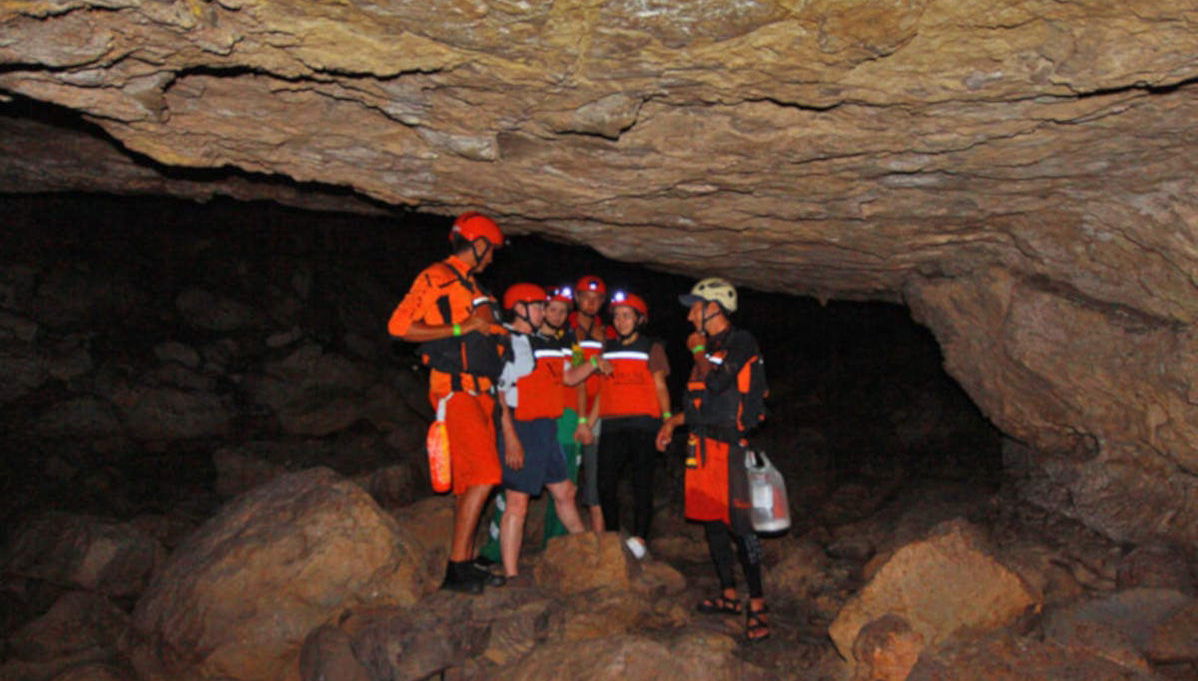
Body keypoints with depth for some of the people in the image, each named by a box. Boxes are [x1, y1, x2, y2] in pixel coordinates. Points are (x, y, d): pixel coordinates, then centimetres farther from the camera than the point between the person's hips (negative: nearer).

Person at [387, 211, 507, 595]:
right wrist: (460, 328, -16)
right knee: (483, 476, -16)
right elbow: (399, 326, -13)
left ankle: (466, 566, 13)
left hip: (479, 393, 9)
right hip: (455, 390, -9)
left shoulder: (471, 285, 22)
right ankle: (457, 566, -12)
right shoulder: (436, 277, -4)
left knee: (470, 481, 8)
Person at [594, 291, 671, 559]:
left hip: (643, 423, -4)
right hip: (612, 424, 4)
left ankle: (640, 538, 0)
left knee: (642, 482, -2)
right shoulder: (607, 349, 17)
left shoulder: (652, 348, 6)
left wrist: (668, 419, -7)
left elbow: (660, 387, 4)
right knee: (605, 481, 0)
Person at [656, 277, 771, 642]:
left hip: (730, 444, -9)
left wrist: (698, 351, -6)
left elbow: (717, 383, -22)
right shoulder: (710, 347, 19)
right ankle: (729, 595, 21)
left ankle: (756, 604, -4)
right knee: (711, 520, 11)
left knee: (739, 524, -9)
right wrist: (674, 421, 21)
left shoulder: (741, 343, -7)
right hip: (703, 444, 9)